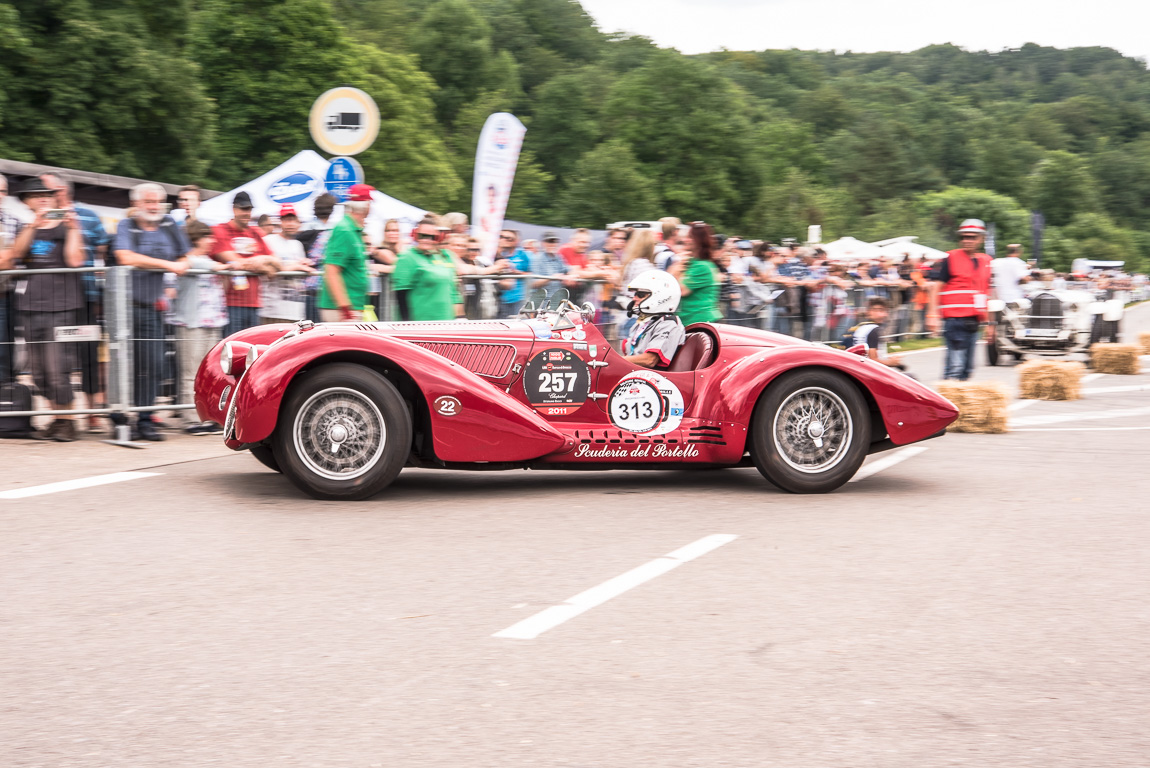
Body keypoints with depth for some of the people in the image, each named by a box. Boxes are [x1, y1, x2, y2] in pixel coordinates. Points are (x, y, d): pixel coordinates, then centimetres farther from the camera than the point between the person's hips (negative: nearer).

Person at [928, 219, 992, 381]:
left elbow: (987, 292, 23)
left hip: (974, 322, 7)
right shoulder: (950, 259, -2)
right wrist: (932, 315, -13)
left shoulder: (986, 261, 16)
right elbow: (935, 286, -5)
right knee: (955, 366, -13)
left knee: (967, 367, 9)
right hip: (955, 320, -7)